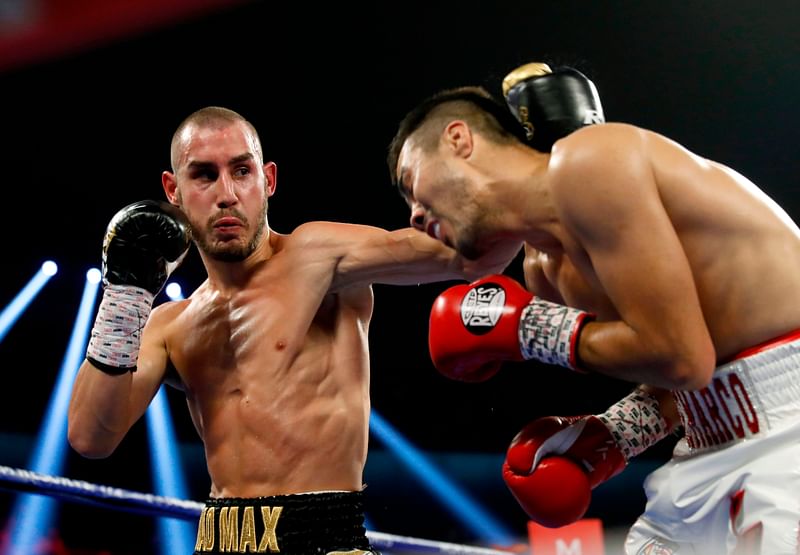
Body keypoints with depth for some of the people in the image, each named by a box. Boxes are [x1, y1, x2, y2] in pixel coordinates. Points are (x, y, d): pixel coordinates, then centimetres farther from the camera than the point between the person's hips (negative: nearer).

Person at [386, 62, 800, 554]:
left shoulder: (586, 161, -15)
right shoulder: (546, 271, 11)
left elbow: (679, 357, -20)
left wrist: (526, 328, -8)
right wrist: (603, 437, 0)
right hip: (722, 439, 9)